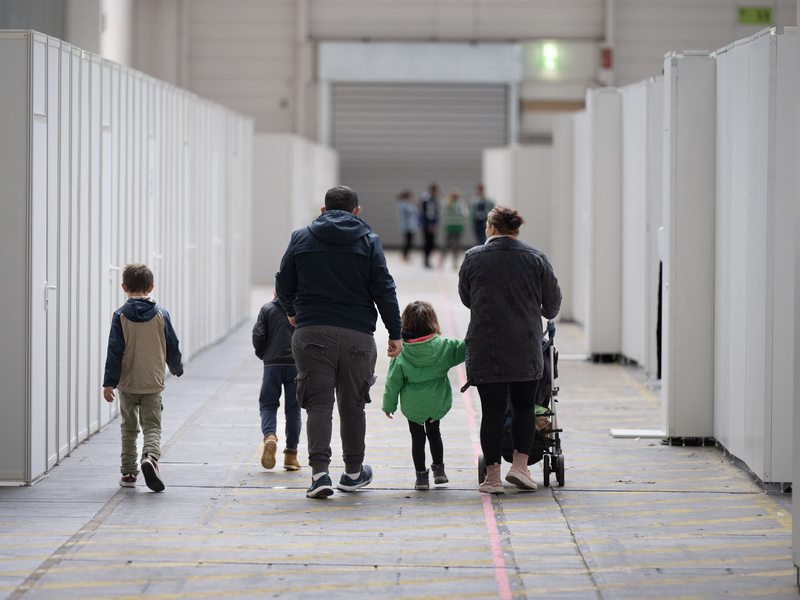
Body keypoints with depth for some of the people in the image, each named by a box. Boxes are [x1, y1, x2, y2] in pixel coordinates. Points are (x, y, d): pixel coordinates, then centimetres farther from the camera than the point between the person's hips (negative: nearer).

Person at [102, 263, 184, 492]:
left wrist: (109, 382, -6)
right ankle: (150, 456, -27)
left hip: (127, 383, 0)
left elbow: (115, 351, -9)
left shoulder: (120, 316, -6)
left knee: (128, 429, 14)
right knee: (152, 426, 2)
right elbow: (172, 347, 4)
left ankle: (128, 473, 17)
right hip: (153, 383, 0)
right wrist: (177, 368, 24)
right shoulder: (160, 315, -2)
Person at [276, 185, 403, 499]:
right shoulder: (368, 241, 3)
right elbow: (384, 290, -1)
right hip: (357, 334, 0)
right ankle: (353, 473, 22)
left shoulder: (301, 238, 7)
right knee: (352, 405, 12)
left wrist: (292, 312, 32)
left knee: (318, 403, 0)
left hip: (311, 332, 0)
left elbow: (284, 285, 13)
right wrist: (395, 334, 3)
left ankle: (319, 472, -14)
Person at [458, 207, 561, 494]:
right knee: (524, 406, 15)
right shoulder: (535, 258, 3)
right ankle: (520, 465, 4)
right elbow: (553, 300, 10)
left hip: (484, 348, -1)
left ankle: (492, 475, 2)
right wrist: (546, 315, 34)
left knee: (492, 411, 2)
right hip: (525, 348, 1)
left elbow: (465, 298, 14)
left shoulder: (473, 258, 0)